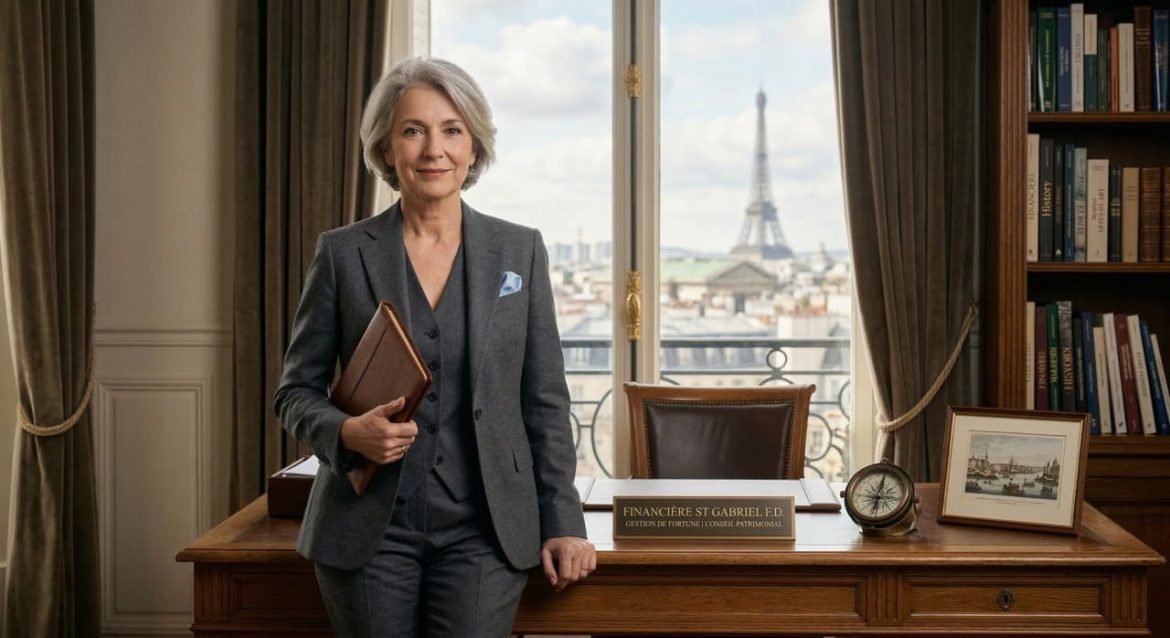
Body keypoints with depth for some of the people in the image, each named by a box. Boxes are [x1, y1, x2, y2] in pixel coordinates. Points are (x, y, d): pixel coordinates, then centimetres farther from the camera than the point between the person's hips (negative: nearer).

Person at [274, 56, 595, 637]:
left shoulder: (520, 251, 5)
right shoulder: (343, 253, 1)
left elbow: (545, 400, 6)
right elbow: (296, 391, 5)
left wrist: (562, 521, 1)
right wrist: (348, 432, -16)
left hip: (483, 530, 1)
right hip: (371, 530, 0)